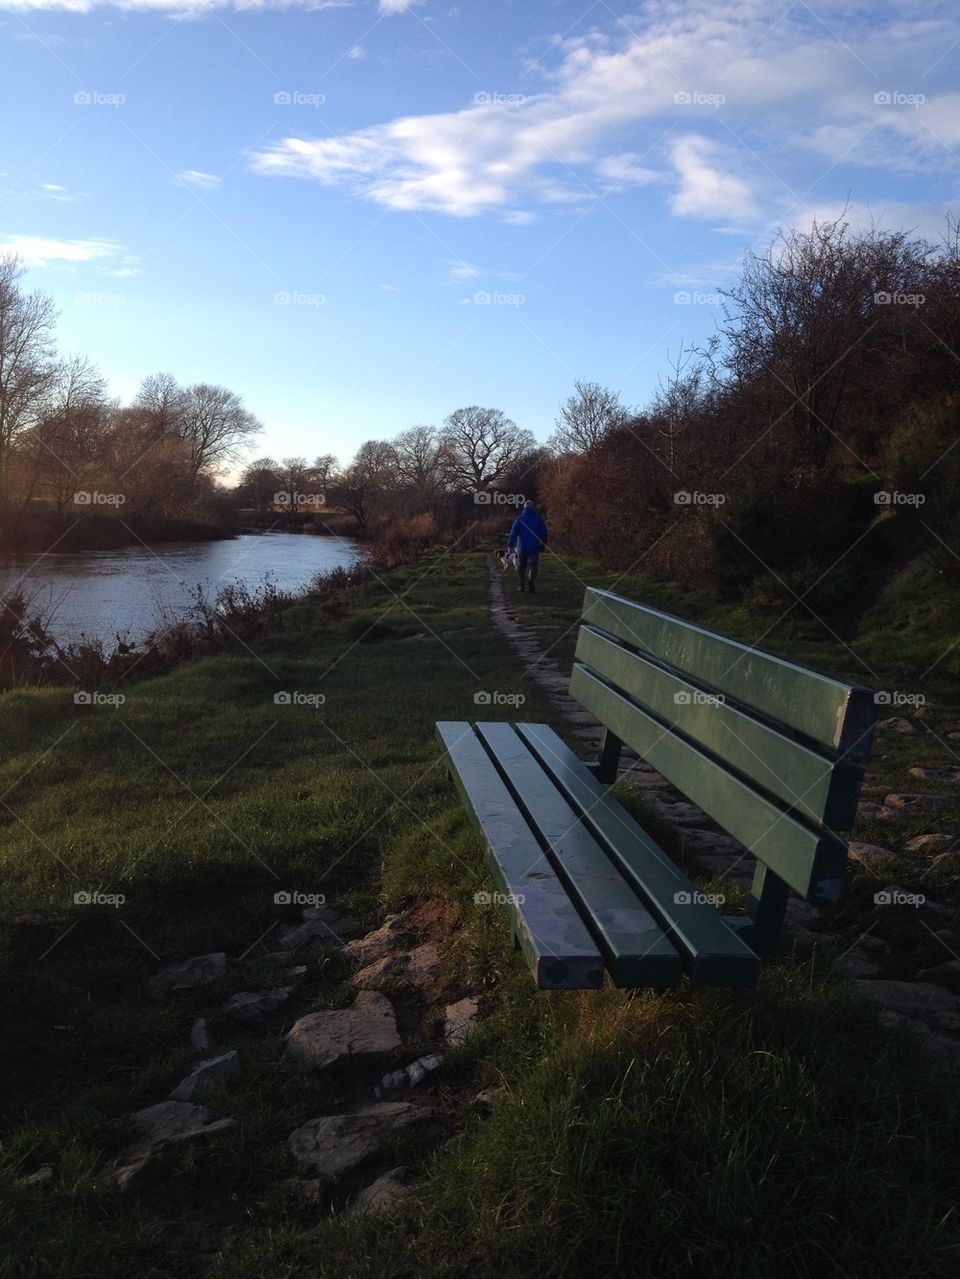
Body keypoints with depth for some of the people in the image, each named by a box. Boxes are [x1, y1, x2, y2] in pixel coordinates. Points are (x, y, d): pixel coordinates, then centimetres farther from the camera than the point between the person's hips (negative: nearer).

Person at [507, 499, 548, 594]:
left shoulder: (519, 519, -2)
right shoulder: (539, 519, 2)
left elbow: (514, 533, -6)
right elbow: (544, 533, 5)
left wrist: (510, 545, -1)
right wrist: (543, 544, 17)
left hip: (522, 548, 0)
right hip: (534, 548, 0)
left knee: (521, 568, 13)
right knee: (532, 567, 2)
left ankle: (522, 585, 16)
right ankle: (531, 580, -25)